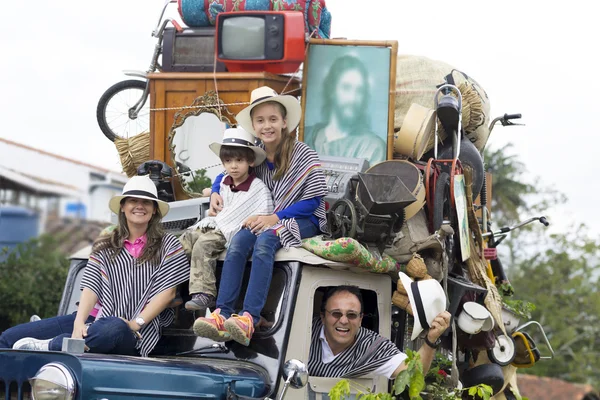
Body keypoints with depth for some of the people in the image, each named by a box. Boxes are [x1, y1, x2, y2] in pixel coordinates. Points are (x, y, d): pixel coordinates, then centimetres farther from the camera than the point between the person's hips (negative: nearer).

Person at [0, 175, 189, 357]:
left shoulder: (168, 246, 9)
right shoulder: (104, 246, 17)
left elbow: (167, 292, 1)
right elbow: (91, 287, 4)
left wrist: (136, 323, -12)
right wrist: (79, 322, -15)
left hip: (133, 334, -4)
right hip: (96, 320, 4)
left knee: (114, 330, -44)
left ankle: (48, 346, -34)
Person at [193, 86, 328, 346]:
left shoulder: (302, 154, -7)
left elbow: (313, 201, -11)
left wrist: (275, 218, -20)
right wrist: (215, 193, 3)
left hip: (303, 220, -5)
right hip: (267, 220, 5)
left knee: (264, 241, -35)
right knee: (237, 242, -28)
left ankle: (249, 319, -46)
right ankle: (222, 315, -40)